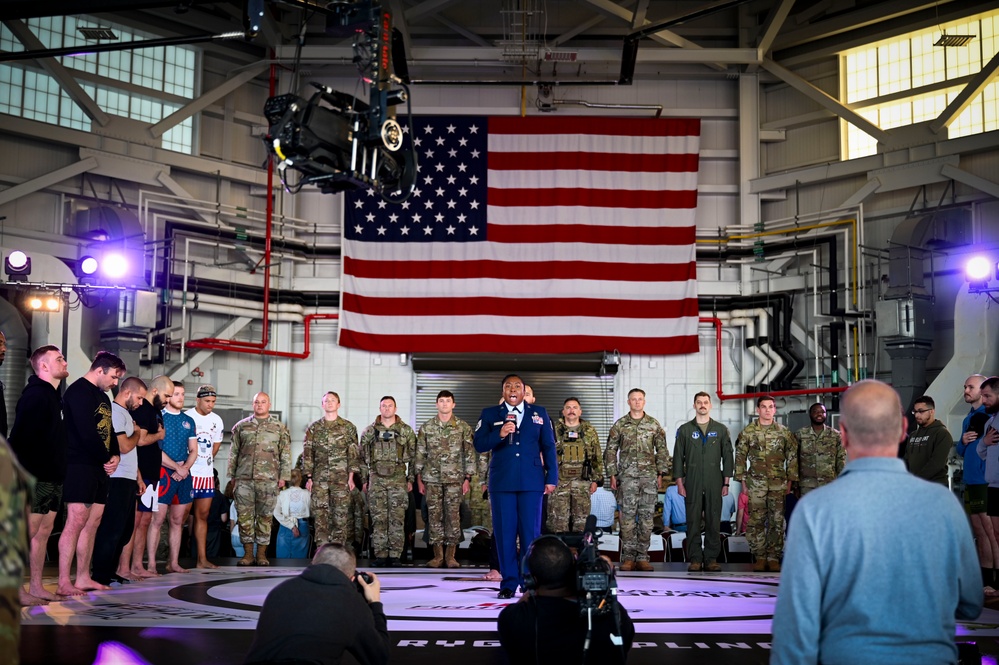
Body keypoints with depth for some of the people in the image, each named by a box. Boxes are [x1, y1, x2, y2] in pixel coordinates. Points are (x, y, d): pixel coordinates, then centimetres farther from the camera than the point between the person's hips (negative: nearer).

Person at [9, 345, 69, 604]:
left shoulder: (54, 396, 16)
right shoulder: (35, 395, -12)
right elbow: (20, 437, -19)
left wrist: (60, 471, 14)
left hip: (53, 477, 9)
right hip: (35, 477, -9)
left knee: (44, 530, 10)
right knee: (28, 531, -5)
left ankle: (36, 586, 16)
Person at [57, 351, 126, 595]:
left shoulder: (102, 397, 20)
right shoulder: (79, 391, -10)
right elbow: (86, 432, -18)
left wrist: (115, 456, 0)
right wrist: (106, 459, -9)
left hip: (99, 467, 10)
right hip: (79, 465, -10)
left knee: (93, 522, 9)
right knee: (76, 521, -12)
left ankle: (83, 578, 14)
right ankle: (64, 583, -11)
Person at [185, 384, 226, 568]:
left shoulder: (217, 420, 9)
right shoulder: (186, 417, -8)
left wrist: (206, 462, 12)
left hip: (207, 474, 6)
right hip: (187, 473, -6)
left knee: (203, 515, 9)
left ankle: (202, 559, 13)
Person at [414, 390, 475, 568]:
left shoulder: (463, 427, 3)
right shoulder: (426, 427, 6)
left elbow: (469, 453, 3)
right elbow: (420, 454, 8)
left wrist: (467, 478, -1)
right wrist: (419, 479, 4)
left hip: (455, 479, -1)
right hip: (432, 478, 1)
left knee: (453, 516, -1)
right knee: (434, 516, 1)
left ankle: (450, 555, 7)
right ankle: (438, 555, 9)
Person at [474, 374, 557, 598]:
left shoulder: (539, 413, 11)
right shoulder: (489, 414, 9)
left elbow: (548, 446, 9)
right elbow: (479, 445, -1)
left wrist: (552, 478, 4)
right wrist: (499, 434, -18)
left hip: (531, 482, 0)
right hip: (501, 482, 0)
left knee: (531, 532, -1)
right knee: (504, 532, 1)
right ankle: (509, 582, 9)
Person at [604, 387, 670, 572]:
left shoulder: (654, 424, 8)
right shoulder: (620, 425, 6)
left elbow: (662, 451, 10)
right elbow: (610, 451, 7)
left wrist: (661, 474, 2)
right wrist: (612, 475, 1)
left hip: (649, 475, 1)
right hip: (627, 476, -1)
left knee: (646, 517, 2)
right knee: (628, 516, -3)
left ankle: (642, 557, 7)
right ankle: (628, 558, 1)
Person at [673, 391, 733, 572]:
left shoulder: (721, 430, 8)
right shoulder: (684, 430, 7)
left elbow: (727, 457, 8)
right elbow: (678, 457, 6)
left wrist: (726, 483, 2)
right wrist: (679, 483, -1)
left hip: (714, 483, 0)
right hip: (692, 484, 0)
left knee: (713, 522, 1)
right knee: (693, 522, 0)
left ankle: (711, 559, 7)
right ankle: (695, 559, 5)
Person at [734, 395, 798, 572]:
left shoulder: (784, 432, 6)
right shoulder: (748, 432, 2)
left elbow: (792, 457, 9)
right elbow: (740, 457, 5)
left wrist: (790, 481, 5)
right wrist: (742, 481, 1)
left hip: (778, 484, 1)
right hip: (756, 484, -1)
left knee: (777, 521, 3)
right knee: (756, 521, 0)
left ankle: (774, 557, 11)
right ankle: (760, 557, 9)